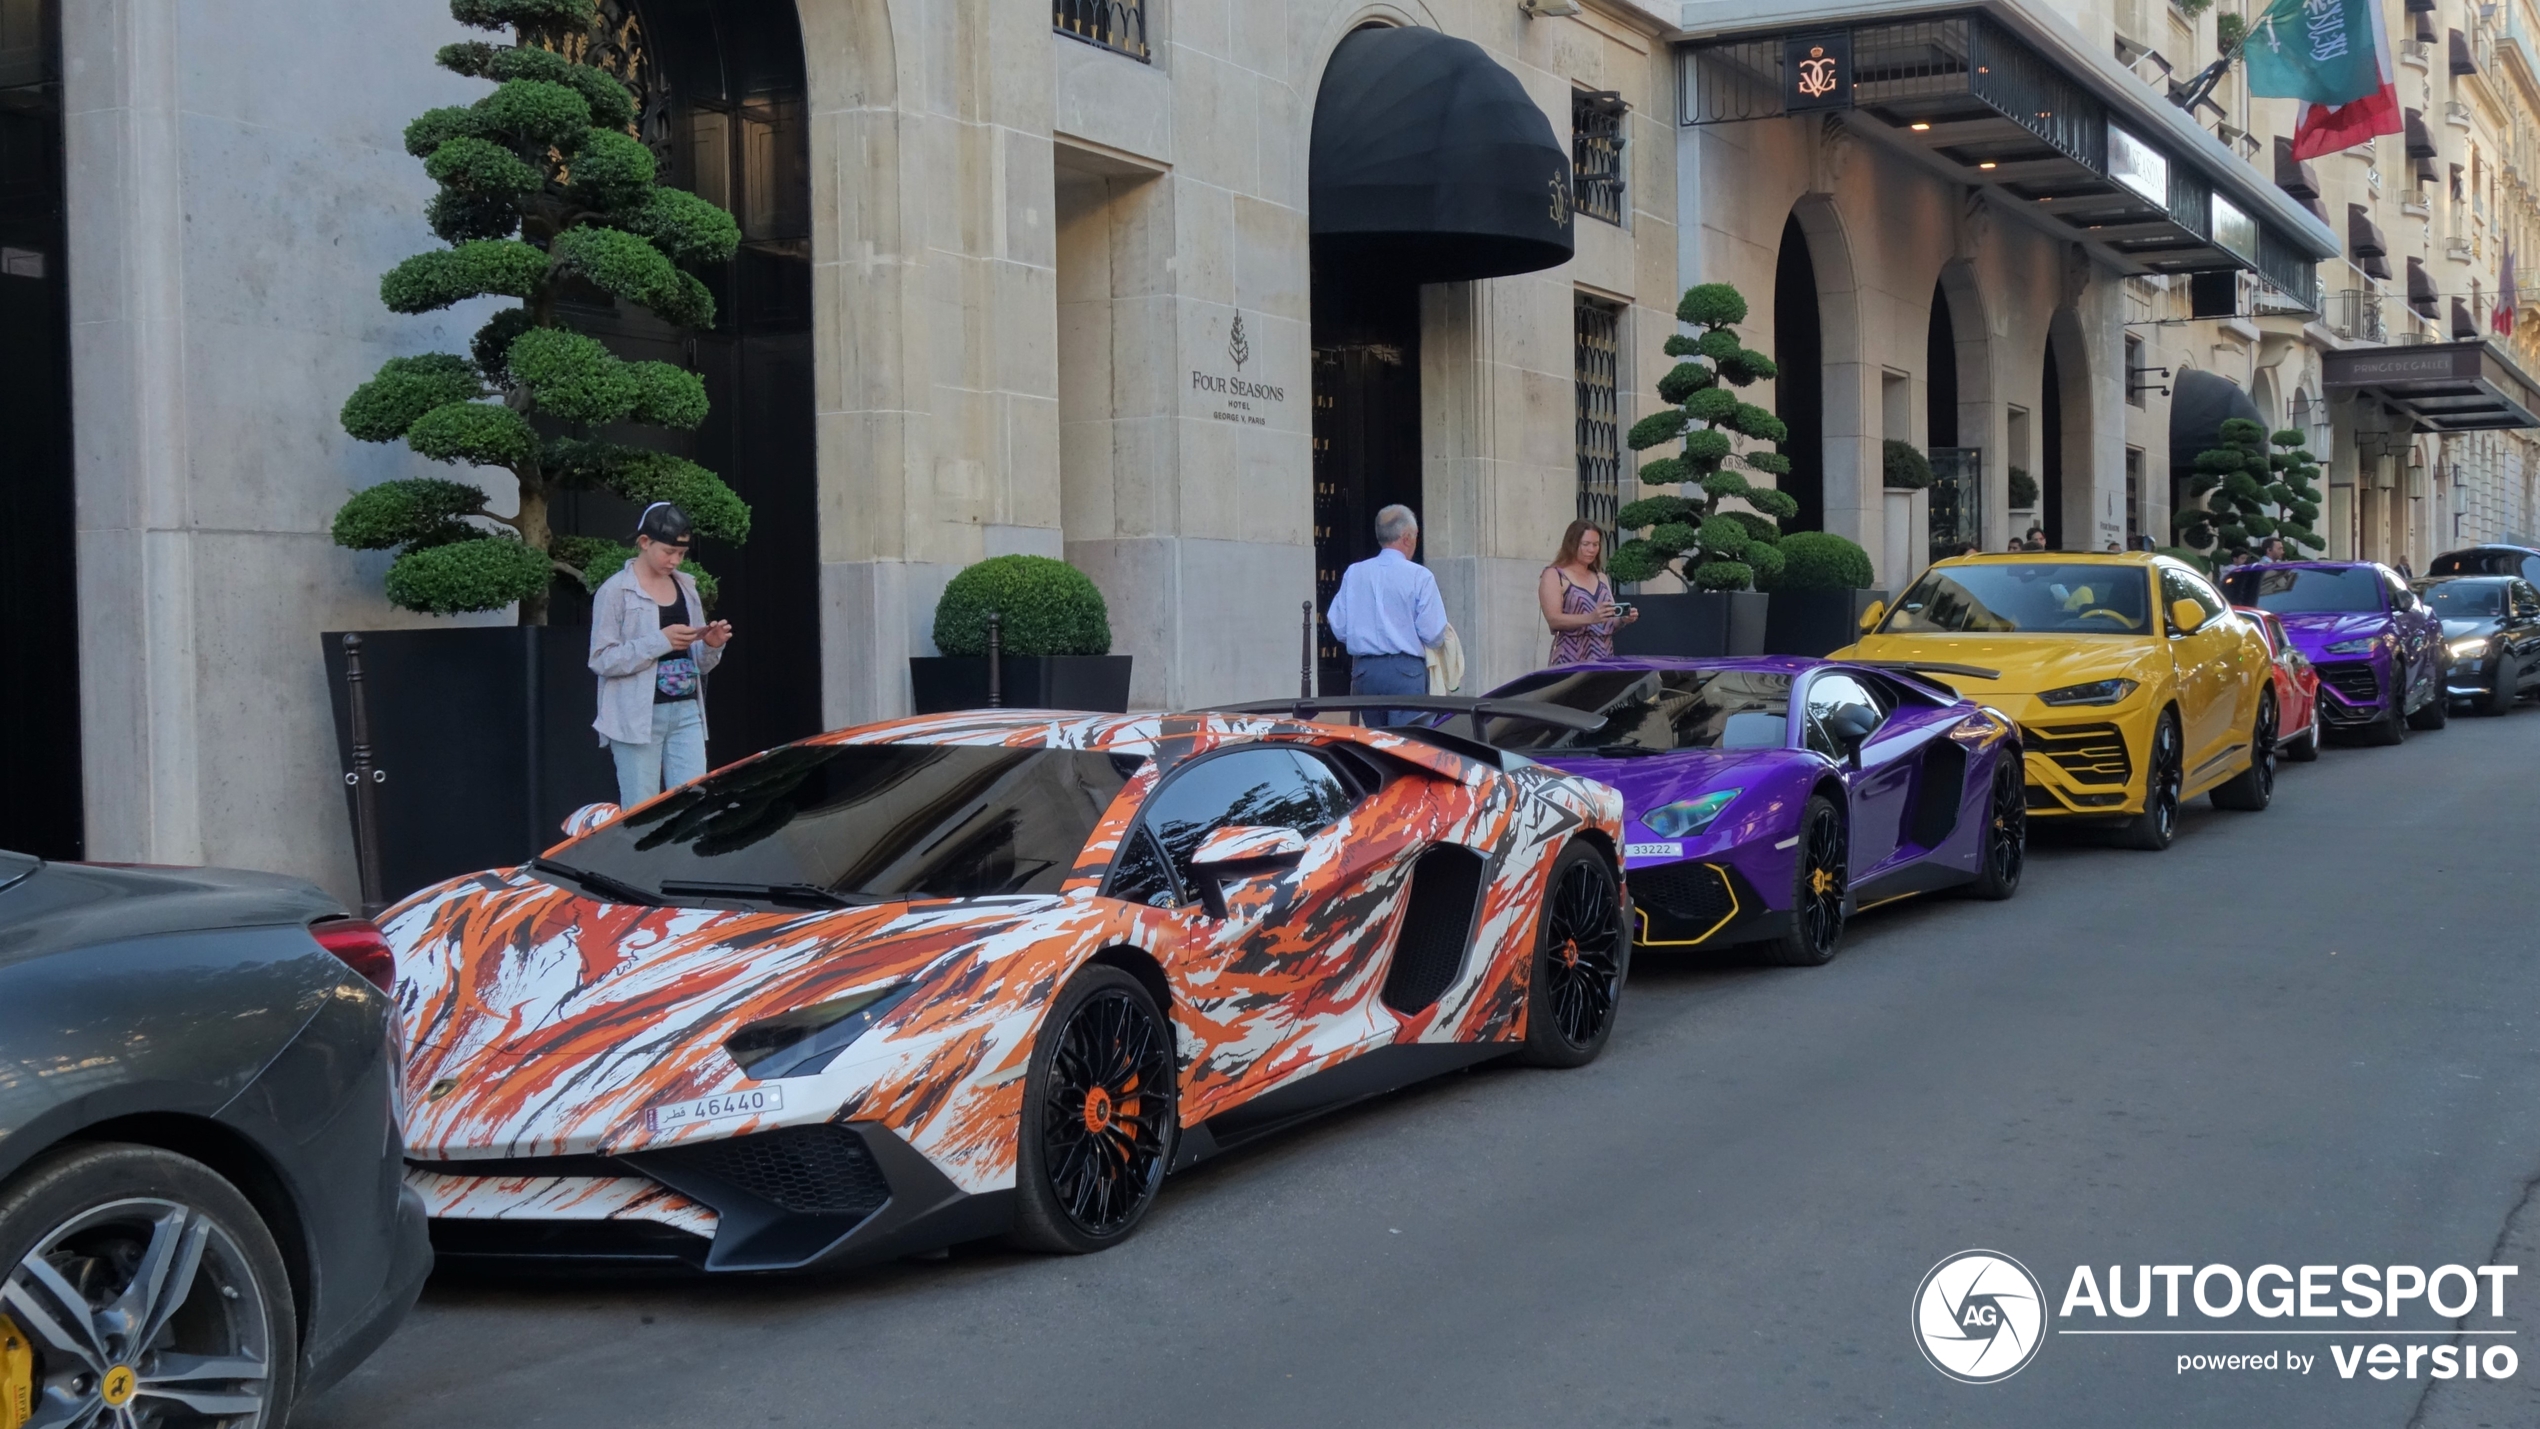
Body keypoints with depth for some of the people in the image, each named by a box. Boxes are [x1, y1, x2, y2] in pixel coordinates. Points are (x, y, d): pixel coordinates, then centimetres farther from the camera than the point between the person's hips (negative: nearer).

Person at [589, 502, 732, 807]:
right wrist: (661, 641, -18)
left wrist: (712, 645, -3)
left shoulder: (686, 587, 15)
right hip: (637, 718, -5)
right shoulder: (615, 591, -3)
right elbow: (601, 660, -11)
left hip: (685, 713, 5)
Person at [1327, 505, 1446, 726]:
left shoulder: (1353, 573, 4)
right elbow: (1433, 634, -10)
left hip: (1363, 669, 5)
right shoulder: (1419, 576, -7)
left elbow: (1338, 629, 6)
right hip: (1405, 670, -5)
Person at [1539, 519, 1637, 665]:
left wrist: (1623, 619, -3)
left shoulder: (1601, 578, 20)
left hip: (1604, 659, 6)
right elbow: (1553, 619, -11)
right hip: (1572, 661, -5)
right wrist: (1590, 618, -25)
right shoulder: (1554, 575, 2)